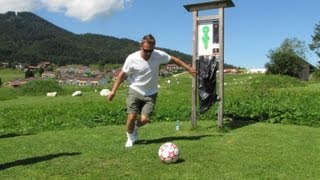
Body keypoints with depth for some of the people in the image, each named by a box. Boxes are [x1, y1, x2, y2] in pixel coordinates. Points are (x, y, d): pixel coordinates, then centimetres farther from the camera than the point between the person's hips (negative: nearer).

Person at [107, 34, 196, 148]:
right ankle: (130, 136, 20)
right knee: (132, 116, -12)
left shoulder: (159, 55, -12)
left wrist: (188, 68, 8)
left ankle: (136, 127, 27)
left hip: (150, 93, 1)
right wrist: (113, 91, -5)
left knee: (145, 119, -11)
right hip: (134, 91, -1)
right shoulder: (132, 58, -15)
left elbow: (174, 60, 5)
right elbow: (122, 75, -4)